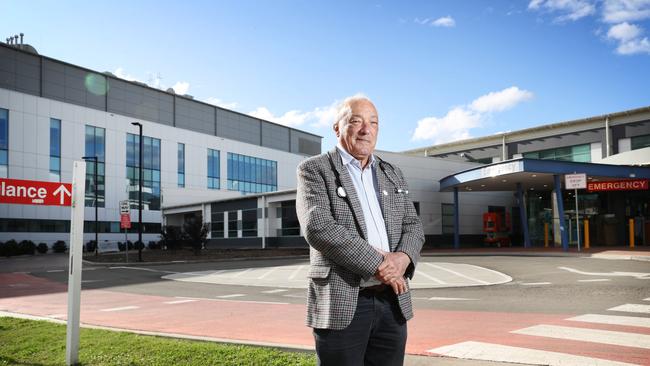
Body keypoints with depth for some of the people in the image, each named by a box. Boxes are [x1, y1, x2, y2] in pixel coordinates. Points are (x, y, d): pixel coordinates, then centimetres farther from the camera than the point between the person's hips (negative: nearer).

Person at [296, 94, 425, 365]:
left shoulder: (392, 174, 16)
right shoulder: (314, 170, -2)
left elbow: (413, 225, 12)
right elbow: (318, 227, -16)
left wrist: (403, 257, -10)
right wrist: (377, 263, -17)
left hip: (392, 303, 5)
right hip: (340, 303, -5)